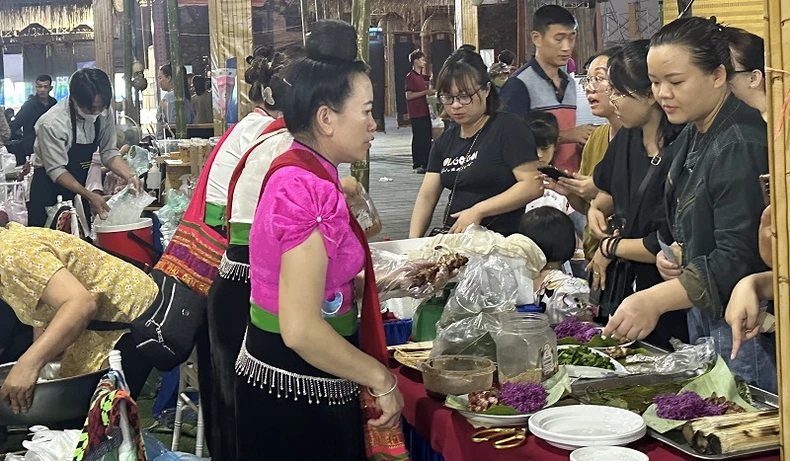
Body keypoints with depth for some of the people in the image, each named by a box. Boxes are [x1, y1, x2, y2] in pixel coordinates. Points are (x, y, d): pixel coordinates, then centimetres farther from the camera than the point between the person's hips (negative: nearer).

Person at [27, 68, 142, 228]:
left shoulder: (104, 113, -11)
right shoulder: (52, 124, -26)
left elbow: (108, 152, -3)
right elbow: (56, 170, -21)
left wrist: (130, 176, -21)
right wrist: (90, 195, -27)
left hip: (79, 187, 5)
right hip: (49, 190, -5)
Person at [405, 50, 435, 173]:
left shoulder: (422, 76, 15)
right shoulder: (410, 76, -11)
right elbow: (408, 95, -18)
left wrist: (430, 91, 11)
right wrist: (425, 92, -21)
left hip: (424, 111, 9)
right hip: (416, 113, -9)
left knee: (427, 138, 10)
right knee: (419, 138, -6)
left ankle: (426, 164, 16)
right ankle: (417, 165, -1)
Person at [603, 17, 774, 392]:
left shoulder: (740, 147, -21)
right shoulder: (691, 136, 9)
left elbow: (739, 259, -26)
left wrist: (656, 300, -34)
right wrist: (675, 251, 2)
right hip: (701, 313, 9)